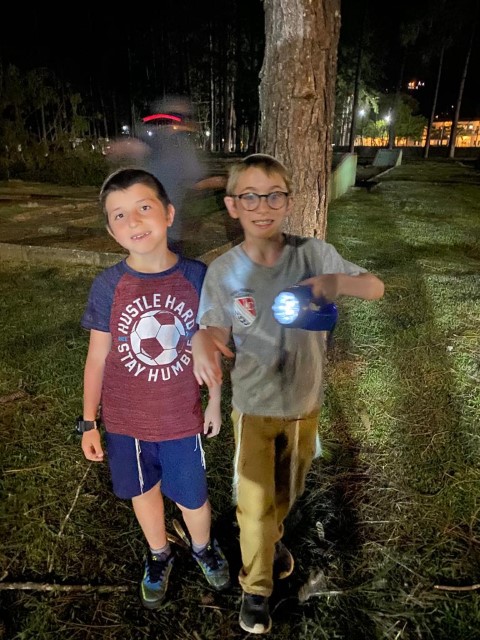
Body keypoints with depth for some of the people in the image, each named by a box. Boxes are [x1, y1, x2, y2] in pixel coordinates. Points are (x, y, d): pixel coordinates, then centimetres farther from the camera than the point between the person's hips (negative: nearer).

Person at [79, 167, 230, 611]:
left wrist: (215, 402, 5)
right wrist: (89, 423, 0)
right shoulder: (107, 286, -14)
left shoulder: (196, 277, -14)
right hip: (125, 422, 1)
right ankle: (159, 555, 53)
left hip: (182, 418, -1)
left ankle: (203, 548, 51)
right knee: (143, 492, 22)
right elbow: (97, 357, -4)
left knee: (193, 497, 16)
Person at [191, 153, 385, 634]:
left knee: (288, 490, 26)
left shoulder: (314, 253, -14)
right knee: (254, 500, 12)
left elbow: (377, 288, -14)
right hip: (253, 406, -2)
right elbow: (215, 336, -14)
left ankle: (272, 536, 60)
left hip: (305, 402, 2)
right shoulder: (222, 271, -15)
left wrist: (337, 281, -36)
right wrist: (200, 342, -38)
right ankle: (256, 585, 41)